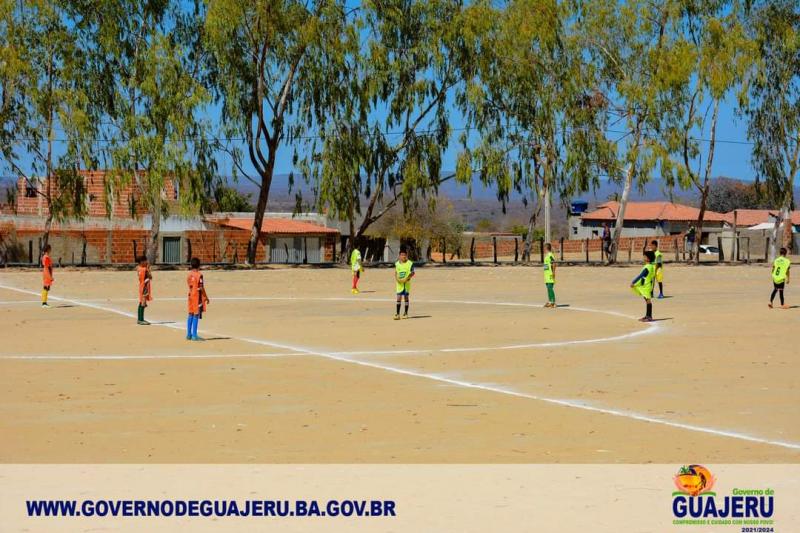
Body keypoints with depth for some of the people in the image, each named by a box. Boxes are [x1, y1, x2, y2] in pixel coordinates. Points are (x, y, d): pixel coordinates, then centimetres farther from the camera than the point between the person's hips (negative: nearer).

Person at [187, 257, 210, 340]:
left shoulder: (189, 274, 8)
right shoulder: (199, 275, -15)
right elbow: (201, 288, -16)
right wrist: (206, 297, -8)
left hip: (191, 295, 8)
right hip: (198, 296, -8)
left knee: (191, 314, 12)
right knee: (196, 315, -6)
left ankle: (189, 334, 15)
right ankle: (194, 335, -8)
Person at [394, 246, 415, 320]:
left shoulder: (410, 263, -4)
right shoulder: (397, 264, 4)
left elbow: (413, 273, -2)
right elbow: (396, 273, 12)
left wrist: (407, 278, -17)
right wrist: (396, 279, -5)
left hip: (407, 283, -1)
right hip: (399, 284, 1)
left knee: (406, 297, 7)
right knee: (398, 298, -5)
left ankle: (406, 313, 18)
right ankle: (397, 314, -4)